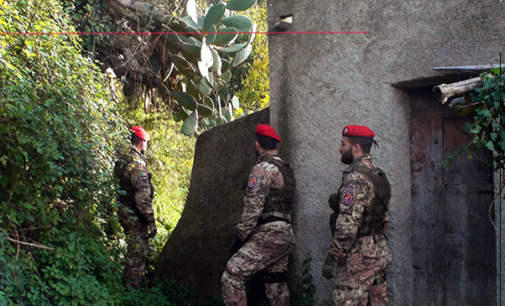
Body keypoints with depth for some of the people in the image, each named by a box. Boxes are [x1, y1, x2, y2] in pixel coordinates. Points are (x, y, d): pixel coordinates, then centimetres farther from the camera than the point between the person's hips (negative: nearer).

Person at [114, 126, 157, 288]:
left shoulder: (121, 160, 6)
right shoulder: (137, 164, -23)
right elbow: (143, 197, -25)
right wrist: (151, 221, -20)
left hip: (123, 210, 10)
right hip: (135, 215, -10)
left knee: (133, 250, 25)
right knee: (137, 254, 0)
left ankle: (127, 283, 38)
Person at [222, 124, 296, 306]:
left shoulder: (262, 169, -11)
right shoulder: (286, 170, 18)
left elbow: (252, 209, -17)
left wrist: (240, 237, -9)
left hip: (268, 236, -9)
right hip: (285, 236, 10)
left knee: (232, 277, -11)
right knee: (276, 284, 15)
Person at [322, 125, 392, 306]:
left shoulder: (356, 179, -17)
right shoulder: (378, 176, 14)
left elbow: (347, 225, -23)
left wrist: (332, 259, -18)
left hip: (358, 260, -10)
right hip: (378, 255, 10)